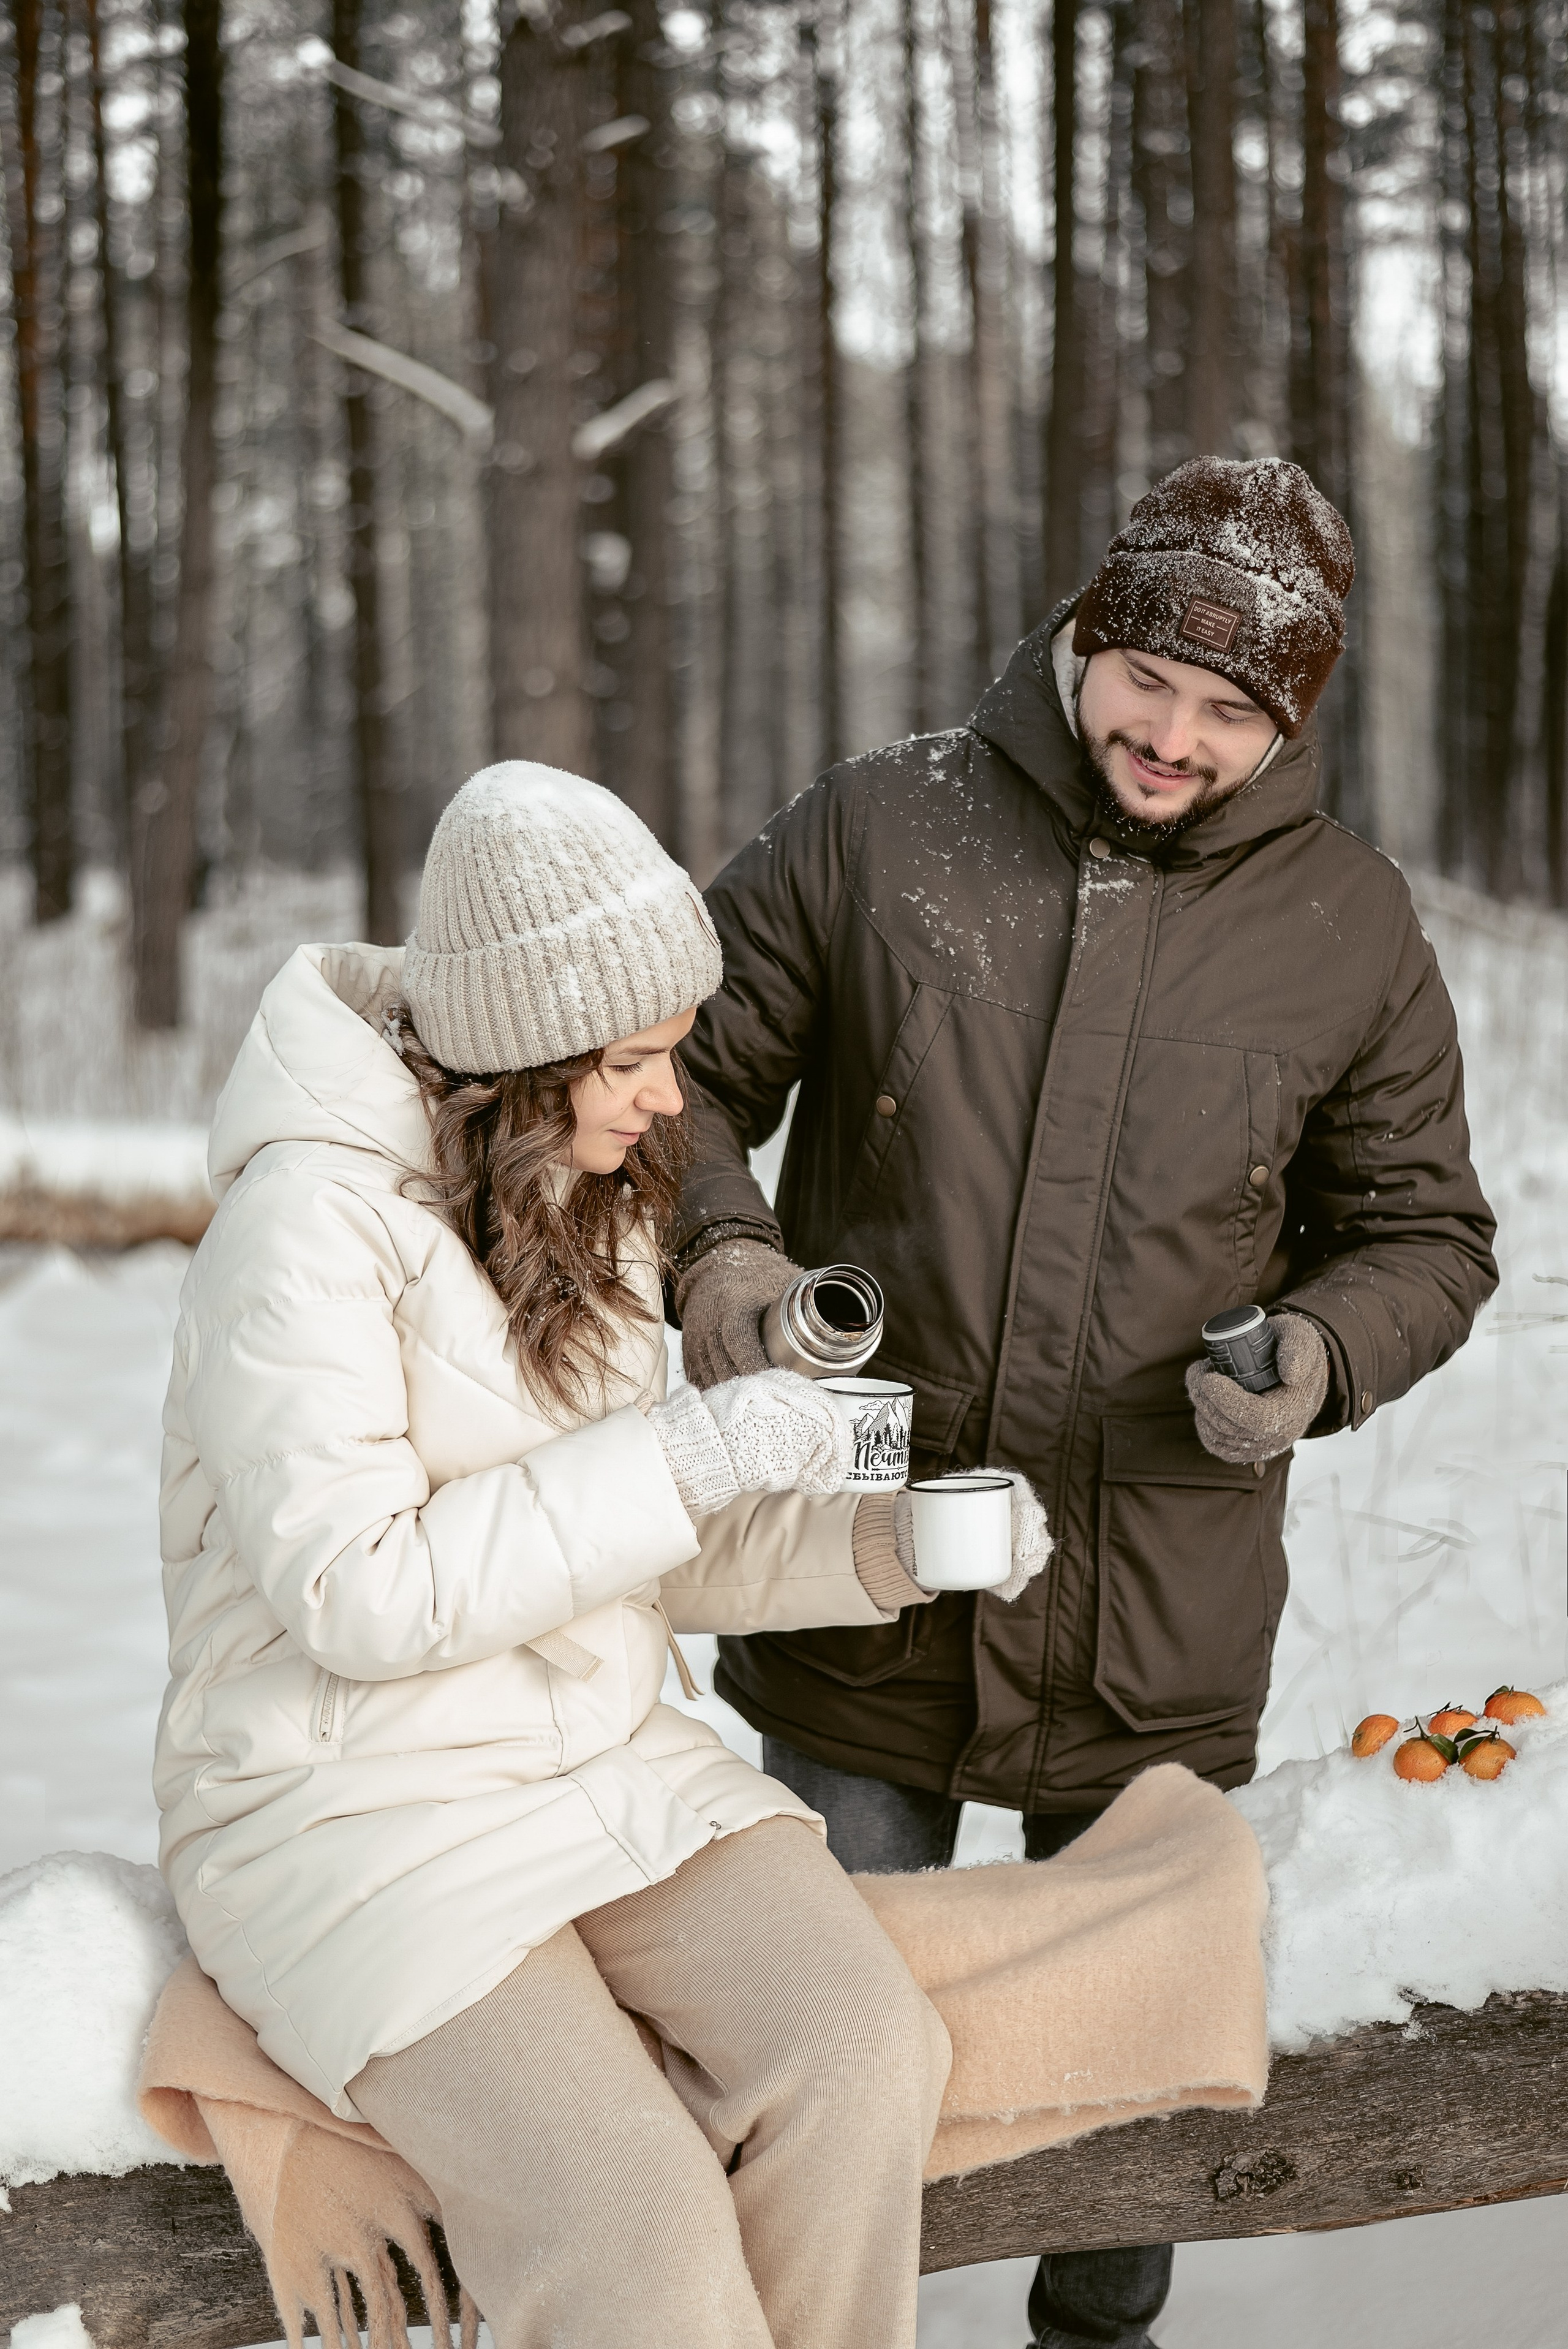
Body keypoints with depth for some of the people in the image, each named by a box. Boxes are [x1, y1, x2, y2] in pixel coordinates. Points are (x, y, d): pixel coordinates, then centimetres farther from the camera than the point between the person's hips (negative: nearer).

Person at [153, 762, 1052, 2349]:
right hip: (351, 1808, -7)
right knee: (636, 2217, -27)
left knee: (865, 2053, -21)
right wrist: (682, 1458, -22)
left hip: (604, 1763, 7)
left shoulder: (591, 1205, 10)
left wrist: (884, 1546, -3)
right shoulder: (312, 1220, -16)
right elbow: (354, 1596, -22)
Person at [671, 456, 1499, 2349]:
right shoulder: (877, 830, -5)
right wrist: (715, 1248, -14)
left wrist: (1317, 1356, -13)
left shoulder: (1350, 929, -1)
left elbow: (1423, 1232, 8)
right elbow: (685, 1066, 5)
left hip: (1158, 1623, 1)